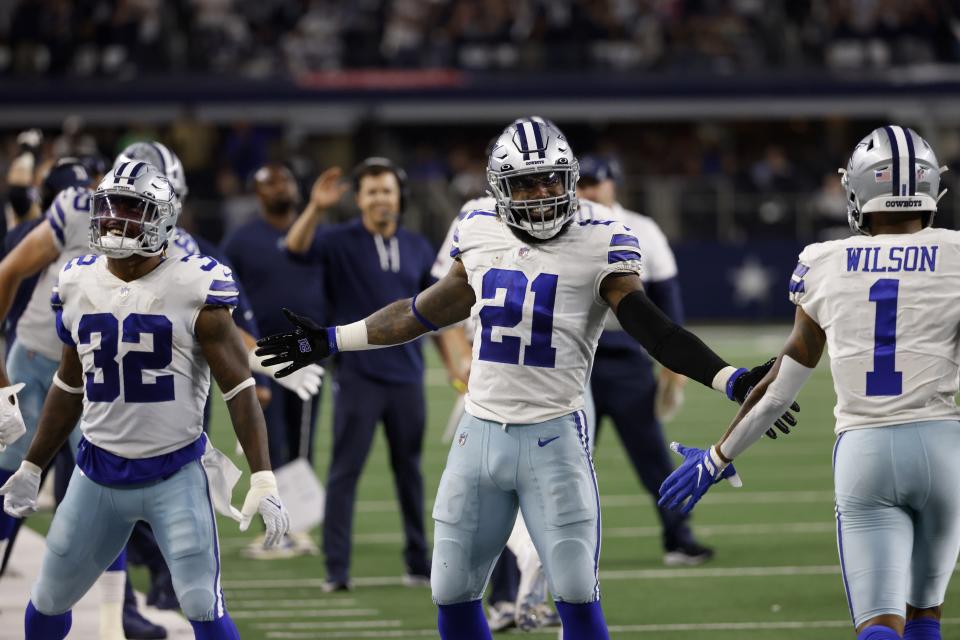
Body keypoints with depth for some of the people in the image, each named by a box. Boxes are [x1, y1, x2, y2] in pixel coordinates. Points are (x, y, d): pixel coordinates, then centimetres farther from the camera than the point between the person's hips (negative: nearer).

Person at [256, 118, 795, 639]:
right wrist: (330, 342, 29)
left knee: (576, 595, -8)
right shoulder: (481, 238, 8)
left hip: (554, 438, -5)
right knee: (453, 594, 7)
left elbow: (655, 330, -11)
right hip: (480, 435, 5)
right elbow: (426, 313, 22)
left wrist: (733, 381, -24)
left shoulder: (598, 248, -5)